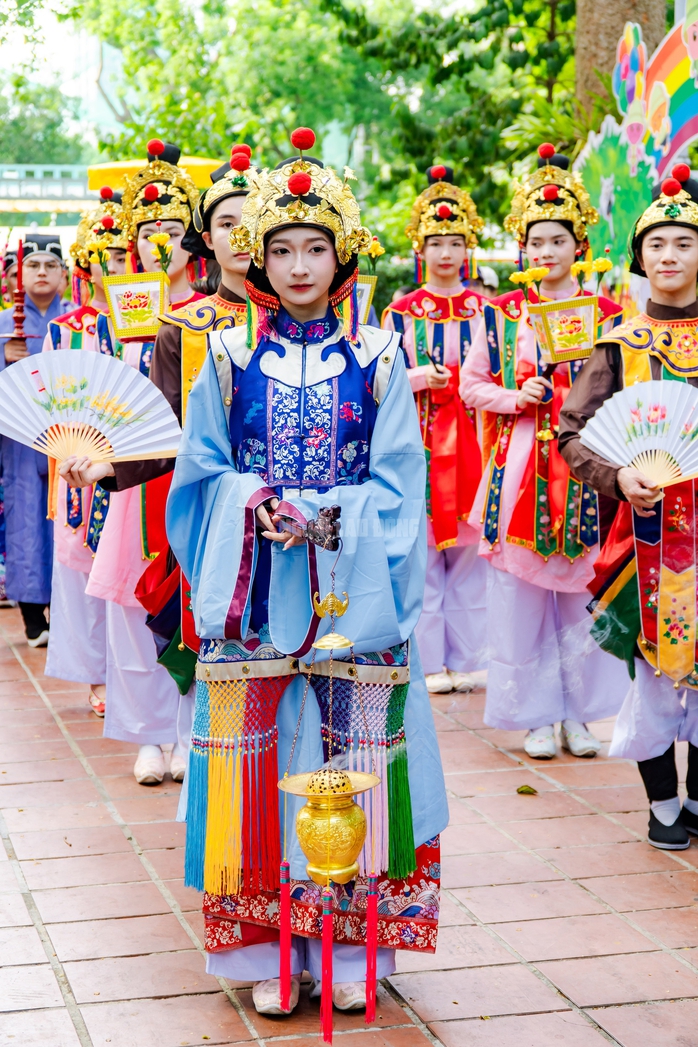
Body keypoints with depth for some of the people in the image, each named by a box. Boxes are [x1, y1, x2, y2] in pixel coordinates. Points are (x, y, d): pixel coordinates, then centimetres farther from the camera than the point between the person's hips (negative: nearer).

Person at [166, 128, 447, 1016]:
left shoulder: (378, 360, 4)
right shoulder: (230, 358, 7)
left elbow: (397, 484, 0)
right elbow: (204, 469, 8)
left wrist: (320, 513, -14)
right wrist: (260, 505, -11)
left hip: (351, 589, 0)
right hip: (257, 590, 1)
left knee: (352, 752, 1)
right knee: (261, 752, 0)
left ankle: (352, 945, 12)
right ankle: (265, 943, 10)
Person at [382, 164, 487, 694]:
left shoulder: (486, 310, 10)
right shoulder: (400, 313, 7)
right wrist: (414, 379, -13)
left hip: (471, 445, 1)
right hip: (420, 445, -1)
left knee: (470, 554, 1)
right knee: (422, 555, -2)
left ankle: (467, 659, 8)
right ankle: (430, 661, 5)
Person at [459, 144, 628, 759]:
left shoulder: (605, 315, 5)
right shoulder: (502, 313, 7)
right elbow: (471, 385, 10)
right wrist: (516, 397, -7)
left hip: (584, 467, 0)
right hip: (518, 466, 0)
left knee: (581, 594, 4)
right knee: (519, 596, 2)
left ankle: (581, 713, 16)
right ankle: (538, 714, 14)